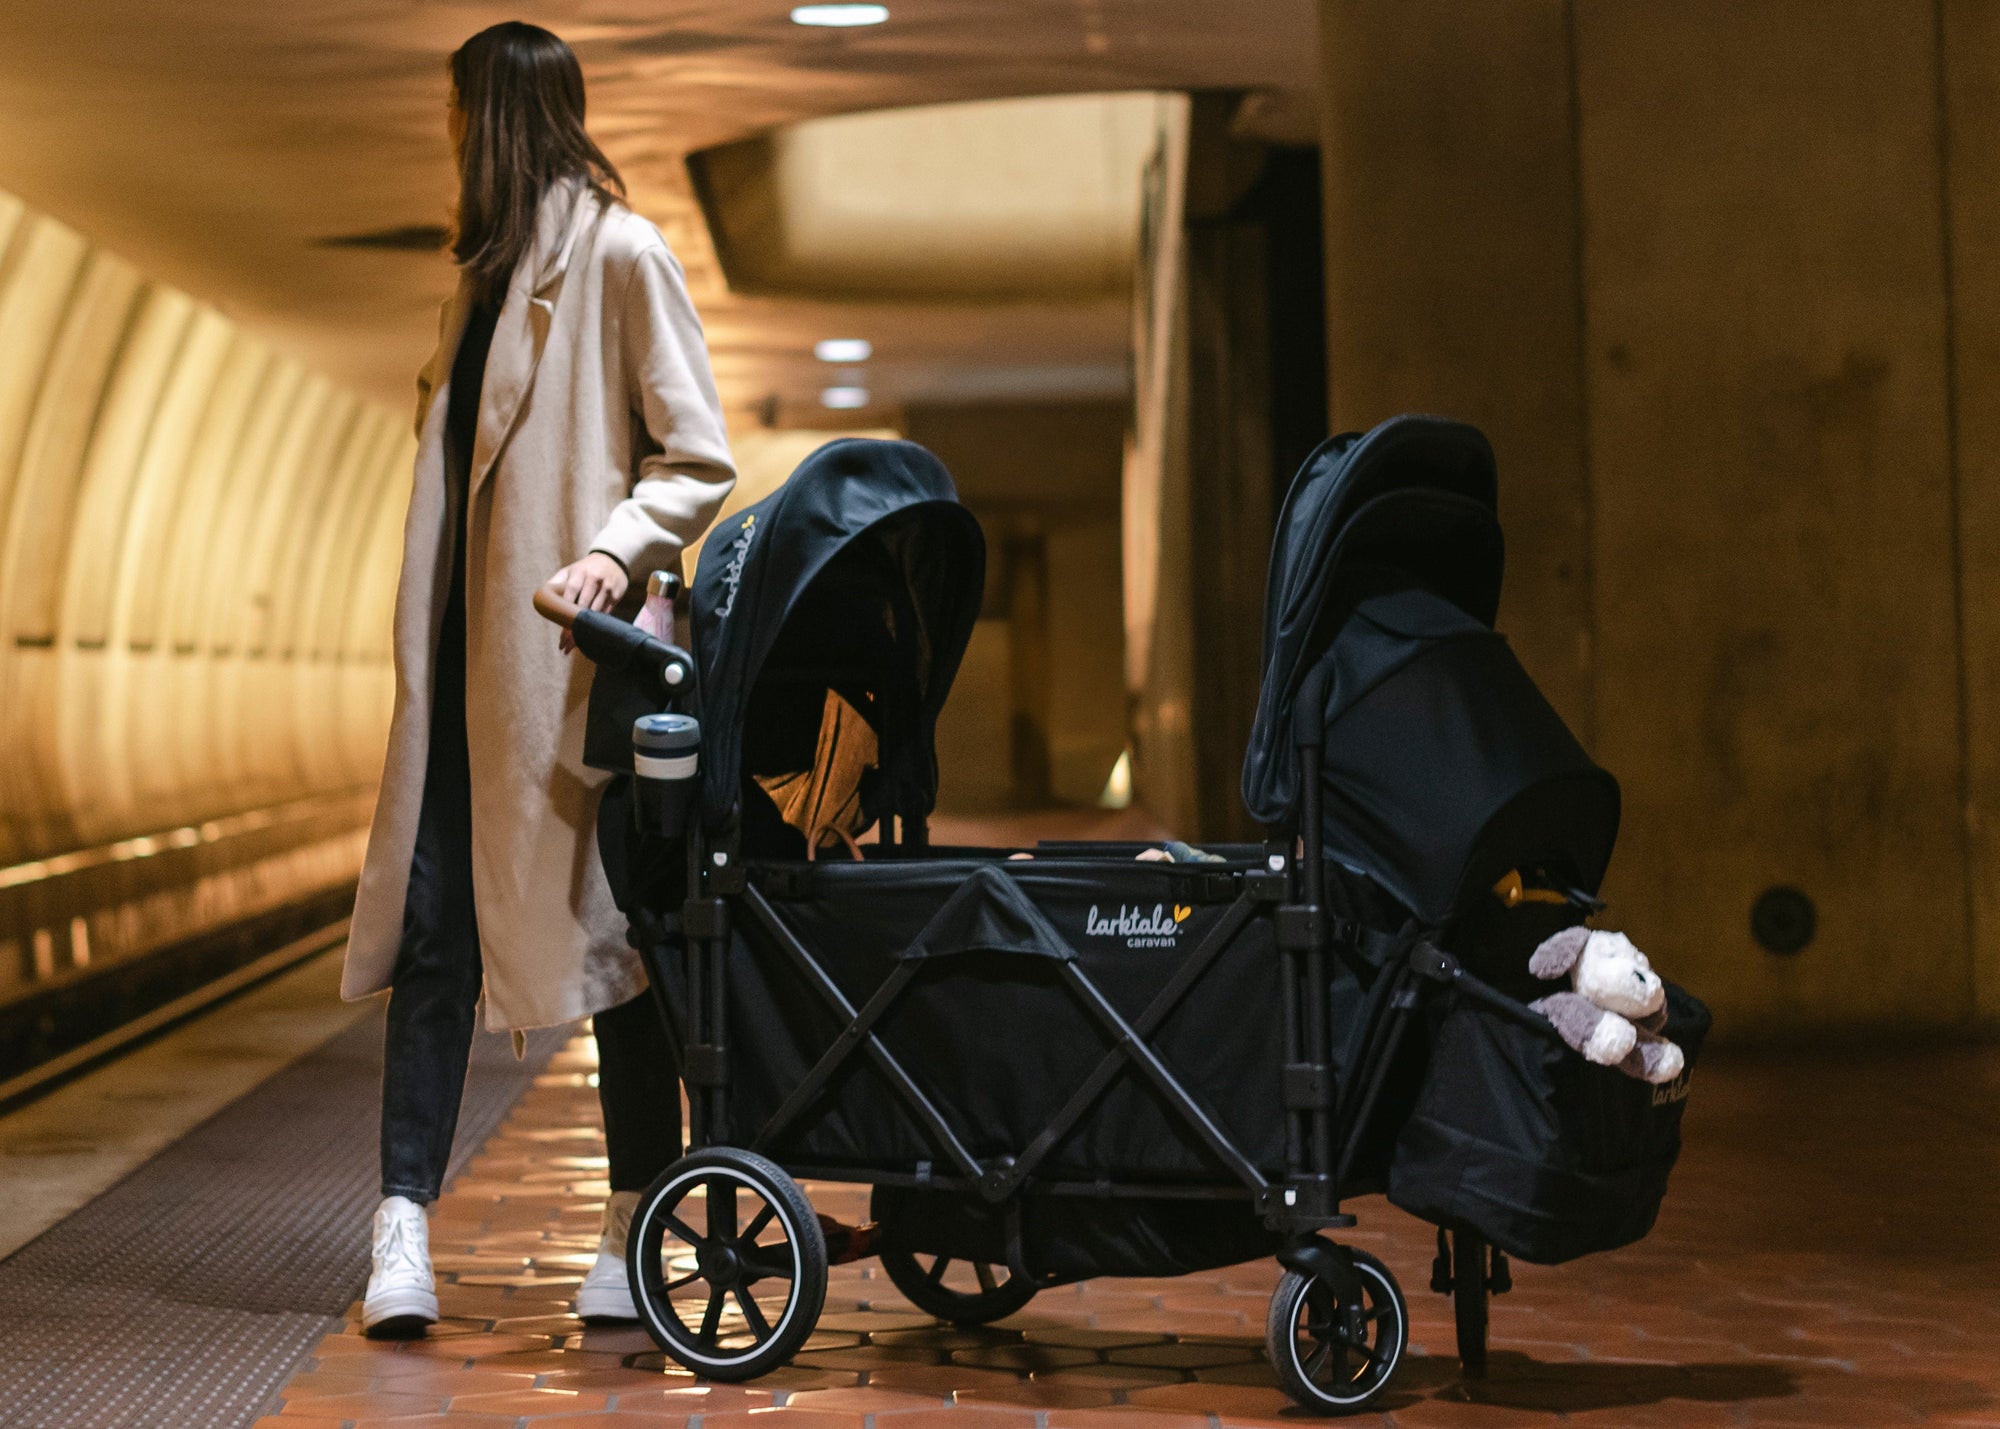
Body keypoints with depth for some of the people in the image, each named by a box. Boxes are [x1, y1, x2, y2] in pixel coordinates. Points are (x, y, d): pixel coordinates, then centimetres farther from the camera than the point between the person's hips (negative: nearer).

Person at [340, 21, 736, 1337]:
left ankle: (637, 1229, 8)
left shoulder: (620, 255, -4)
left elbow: (699, 459, -8)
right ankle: (404, 1228, -5)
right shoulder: (491, 270, 21)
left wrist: (618, 548, -24)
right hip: (467, 647, 7)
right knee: (432, 931, -2)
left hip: (565, 646, -7)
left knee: (609, 925, 0)